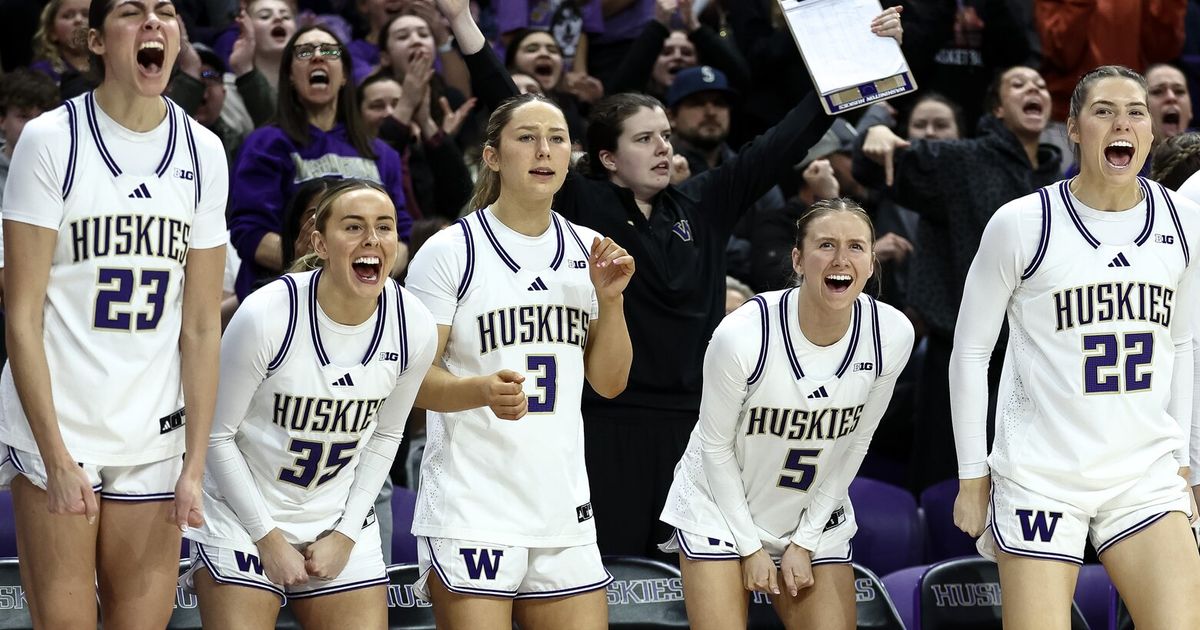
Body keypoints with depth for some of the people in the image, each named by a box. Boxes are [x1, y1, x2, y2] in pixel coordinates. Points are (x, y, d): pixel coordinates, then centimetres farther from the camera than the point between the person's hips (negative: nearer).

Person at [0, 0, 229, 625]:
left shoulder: (203, 152, 6)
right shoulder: (52, 140, -5)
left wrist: (194, 466, 0)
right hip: (54, 431, -4)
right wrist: (57, 457, -13)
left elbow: (200, 327, 7)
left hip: (153, 436, 4)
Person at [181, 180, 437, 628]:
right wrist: (269, 538, -10)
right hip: (243, 520, -4)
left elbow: (384, 436, 6)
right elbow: (217, 435, -11)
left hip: (340, 525, 4)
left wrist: (346, 535, 0)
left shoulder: (414, 327, -8)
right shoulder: (266, 316, -20)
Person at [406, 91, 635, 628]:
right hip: (469, 513, -5)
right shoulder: (451, 251, -5)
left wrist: (611, 299, -2)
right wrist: (484, 390, -26)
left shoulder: (587, 251, 11)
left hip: (564, 513, 5)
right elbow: (413, 378, -7)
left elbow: (609, 383, 14)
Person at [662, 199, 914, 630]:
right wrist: (750, 547, -8)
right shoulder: (743, 335, -24)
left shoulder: (891, 335, -14)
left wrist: (805, 542, -2)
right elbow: (716, 446, -11)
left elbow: (856, 444, -2)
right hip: (720, 509, -3)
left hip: (815, 515, 3)